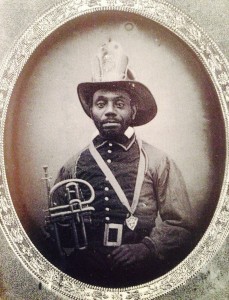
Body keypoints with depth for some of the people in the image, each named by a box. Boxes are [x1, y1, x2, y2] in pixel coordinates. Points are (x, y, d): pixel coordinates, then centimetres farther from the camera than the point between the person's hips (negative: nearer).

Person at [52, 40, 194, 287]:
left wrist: (146, 249, -13)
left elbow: (180, 226, 1)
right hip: (83, 279, 1)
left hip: (143, 278, 0)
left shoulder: (158, 162, 0)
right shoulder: (72, 167, 4)